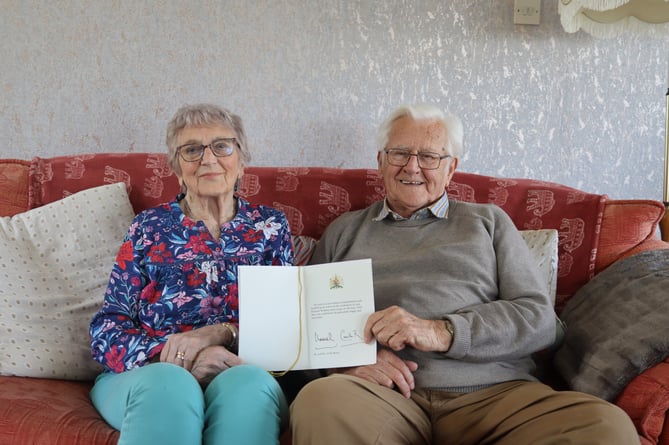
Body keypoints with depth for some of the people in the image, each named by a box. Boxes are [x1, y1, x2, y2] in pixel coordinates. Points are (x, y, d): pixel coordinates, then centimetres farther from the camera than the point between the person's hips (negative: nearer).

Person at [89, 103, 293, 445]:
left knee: (246, 383, -35)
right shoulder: (150, 227, 10)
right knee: (169, 384, -36)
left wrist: (221, 333, -17)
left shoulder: (270, 226, 13)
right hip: (148, 373, 0)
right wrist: (178, 359, -17)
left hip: (243, 373, 0)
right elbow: (107, 330, 2)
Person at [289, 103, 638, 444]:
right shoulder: (345, 230, 23)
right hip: (384, 394, 0)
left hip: (495, 392, 1)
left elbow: (539, 318, 8)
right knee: (319, 400, -37)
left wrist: (442, 332, -8)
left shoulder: (488, 221, 20)